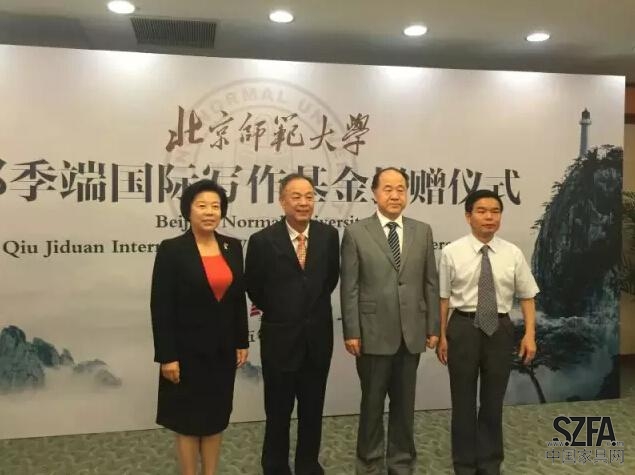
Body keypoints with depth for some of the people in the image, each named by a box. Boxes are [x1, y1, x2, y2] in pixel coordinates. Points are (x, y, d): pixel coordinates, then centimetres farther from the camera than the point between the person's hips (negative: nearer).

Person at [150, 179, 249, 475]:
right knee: (189, 419, 9)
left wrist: (242, 342, 7)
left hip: (223, 349, 5)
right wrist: (167, 356, -14)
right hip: (188, 350, -4)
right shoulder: (171, 250, -11)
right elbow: (161, 307, -12)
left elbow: (238, 298, 8)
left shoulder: (233, 247, 3)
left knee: (216, 416, 15)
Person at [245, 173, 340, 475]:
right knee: (278, 411, 13)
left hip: (318, 337, 3)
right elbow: (254, 287, 1)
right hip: (280, 338, -2)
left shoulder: (329, 236, -4)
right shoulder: (263, 240, -12)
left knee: (313, 410, 17)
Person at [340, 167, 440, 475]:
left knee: (404, 404, 14)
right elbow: (349, 288, -6)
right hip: (373, 334, -3)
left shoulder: (422, 231, 6)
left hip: (411, 333, 3)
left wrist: (433, 327, 4)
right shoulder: (356, 233, -3)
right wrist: (351, 332, -9)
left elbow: (431, 283, 6)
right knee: (372, 404, 11)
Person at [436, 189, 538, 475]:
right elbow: (443, 298, -4)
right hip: (464, 328, -1)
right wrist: (441, 335, -6)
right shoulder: (452, 253, -6)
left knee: (493, 401, 15)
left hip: (500, 329, 2)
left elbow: (527, 296, 4)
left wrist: (530, 335, -4)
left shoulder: (513, 254, -1)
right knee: (464, 401, 11)